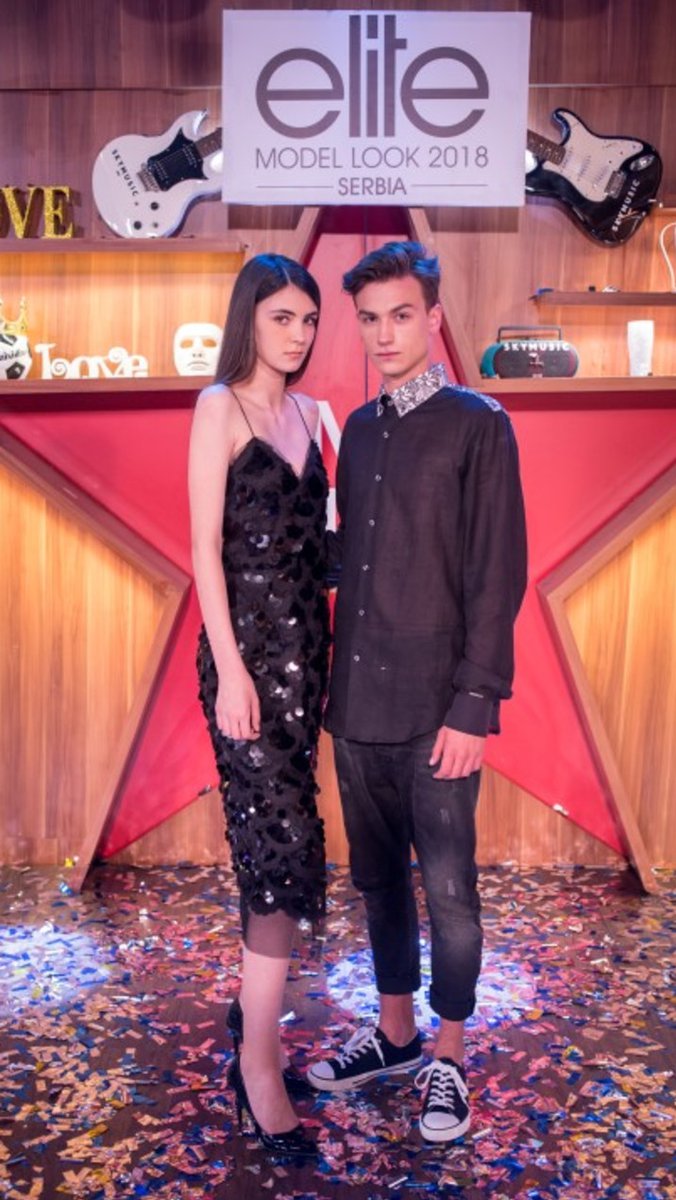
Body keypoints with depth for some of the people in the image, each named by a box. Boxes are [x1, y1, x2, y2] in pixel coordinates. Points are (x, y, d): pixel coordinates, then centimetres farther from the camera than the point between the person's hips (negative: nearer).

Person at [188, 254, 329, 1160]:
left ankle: (255, 999, 31)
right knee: (285, 844, -7)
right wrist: (230, 669, -16)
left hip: (305, 644, 6)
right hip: (250, 647, -6)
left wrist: (323, 647, 9)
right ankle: (259, 1062, 6)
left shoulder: (309, 412, 13)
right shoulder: (221, 406, -6)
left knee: (274, 837, 13)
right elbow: (205, 547, -11)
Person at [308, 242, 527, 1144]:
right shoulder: (359, 429, 13)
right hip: (358, 704, 6)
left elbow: (497, 577, -10)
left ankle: (450, 1056, 26)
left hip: (436, 709, -6)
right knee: (378, 879, 16)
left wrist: (474, 706, -14)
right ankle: (395, 1032, 35)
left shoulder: (478, 427, -5)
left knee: (448, 891, 5)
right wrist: (338, 678, 11)